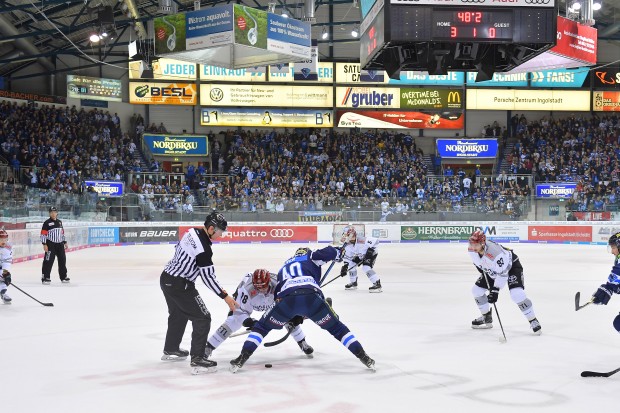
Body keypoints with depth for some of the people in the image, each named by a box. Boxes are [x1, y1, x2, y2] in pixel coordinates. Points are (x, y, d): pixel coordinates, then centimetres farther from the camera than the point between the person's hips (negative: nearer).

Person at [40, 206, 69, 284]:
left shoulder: (59, 222, 14)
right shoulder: (47, 223, -6)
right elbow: (43, 234, -10)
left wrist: (65, 242, 18)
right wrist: (44, 244, -17)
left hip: (60, 244, 6)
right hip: (50, 245, -6)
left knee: (62, 260, 11)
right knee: (48, 261, -9)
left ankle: (63, 276, 21)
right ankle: (45, 277, -5)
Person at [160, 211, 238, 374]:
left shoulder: (192, 232, 1)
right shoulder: (204, 249, -25)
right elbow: (208, 277, -21)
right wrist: (225, 296, -14)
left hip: (167, 278, 10)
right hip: (179, 285, -10)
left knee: (178, 314, 29)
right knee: (202, 318, -5)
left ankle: (170, 350, 46)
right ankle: (197, 360, -8)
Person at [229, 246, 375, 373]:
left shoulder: (284, 268, 41)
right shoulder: (310, 257, 29)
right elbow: (329, 252, 10)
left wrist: (294, 316, 51)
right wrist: (339, 252, 34)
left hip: (286, 299, 2)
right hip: (311, 297, -2)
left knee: (262, 326, 22)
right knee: (337, 328, 18)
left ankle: (241, 359, 8)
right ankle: (365, 358, 14)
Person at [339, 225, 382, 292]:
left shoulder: (361, 241, -38)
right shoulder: (348, 245, -13)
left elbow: (375, 241, -33)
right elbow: (347, 257, -3)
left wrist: (370, 250, -32)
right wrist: (345, 266, -13)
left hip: (371, 254, -8)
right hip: (360, 255, 8)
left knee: (366, 267, -27)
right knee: (351, 264, 2)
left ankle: (377, 285, -24)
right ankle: (353, 283, 20)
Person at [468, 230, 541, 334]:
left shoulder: (495, 252, -41)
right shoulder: (472, 250, -20)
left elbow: (503, 273, -34)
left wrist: (495, 290, -34)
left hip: (511, 266, -8)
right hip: (492, 270, 8)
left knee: (517, 294, -26)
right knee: (476, 290, 5)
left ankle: (533, 321, -12)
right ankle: (487, 318, 23)